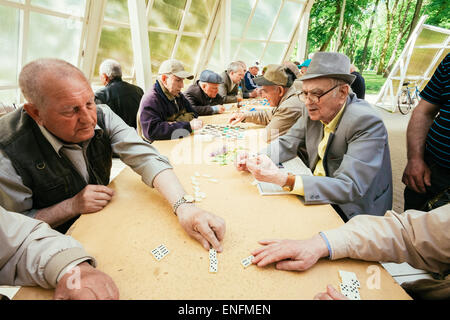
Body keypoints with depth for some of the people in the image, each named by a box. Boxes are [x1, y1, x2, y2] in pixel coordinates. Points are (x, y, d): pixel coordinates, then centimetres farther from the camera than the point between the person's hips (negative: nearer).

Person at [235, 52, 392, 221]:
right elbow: (288, 143, 3)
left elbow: (350, 187, -31)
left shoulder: (367, 123, -25)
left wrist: (283, 179, -41)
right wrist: (255, 161, -17)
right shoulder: (313, 110, -6)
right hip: (316, 194, 6)